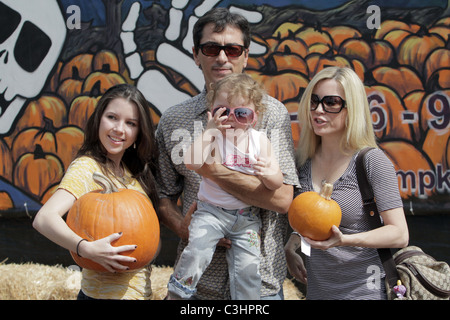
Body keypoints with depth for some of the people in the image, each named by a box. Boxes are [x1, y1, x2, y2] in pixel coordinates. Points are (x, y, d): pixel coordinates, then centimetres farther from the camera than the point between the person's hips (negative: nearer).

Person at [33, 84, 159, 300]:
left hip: (139, 290, 7)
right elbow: (44, 218, -27)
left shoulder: (132, 170, 7)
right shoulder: (87, 167, -15)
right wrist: (86, 248, -40)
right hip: (105, 294, -7)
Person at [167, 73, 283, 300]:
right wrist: (209, 131, -24)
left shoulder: (260, 140, 0)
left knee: (248, 265, -6)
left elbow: (277, 183, -2)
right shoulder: (212, 137, -7)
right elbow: (191, 163, -25)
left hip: (247, 216, 2)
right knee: (198, 248, -23)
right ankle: (177, 292, -1)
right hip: (211, 210, -2)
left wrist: (266, 173, -25)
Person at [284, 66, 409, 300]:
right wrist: (290, 247, 0)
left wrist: (344, 240, -30)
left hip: (363, 291, -5)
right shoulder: (305, 162, 3)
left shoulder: (373, 161, -13)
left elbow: (400, 234, -17)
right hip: (316, 291, 5)